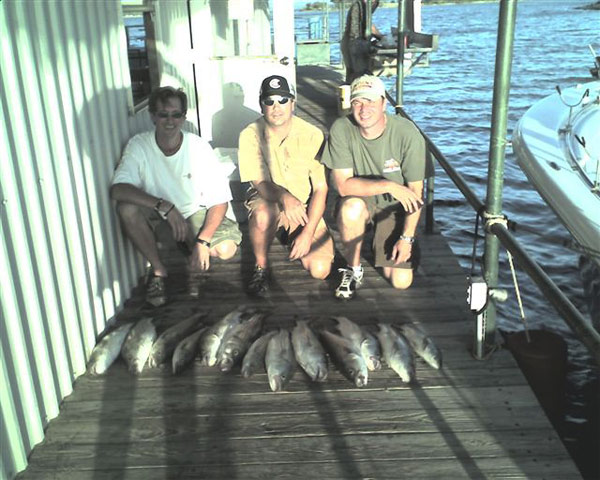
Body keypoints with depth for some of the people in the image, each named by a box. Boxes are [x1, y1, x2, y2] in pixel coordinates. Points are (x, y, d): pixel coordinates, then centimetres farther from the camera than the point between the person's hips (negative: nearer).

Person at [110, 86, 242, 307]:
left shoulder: (198, 147, -18)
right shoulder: (139, 145, -16)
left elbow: (219, 200, -16)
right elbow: (117, 189, -30)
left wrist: (203, 241, -28)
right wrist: (164, 206, -41)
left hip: (196, 212, -1)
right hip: (157, 214, 1)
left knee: (226, 249, -27)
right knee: (126, 209, -30)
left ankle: (195, 266, 11)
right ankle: (158, 270, -7)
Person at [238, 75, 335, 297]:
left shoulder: (312, 135, -15)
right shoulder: (250, 136, -14)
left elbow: (321, 189, -12)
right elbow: (260, 183, -17)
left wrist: (308, 233, -20)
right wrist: (284, 196, -42)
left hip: (306, 207, 1)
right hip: (268, 199, -1)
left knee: (319, 269, -16)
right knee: (262, 214, -40)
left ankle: (295, 238, 19)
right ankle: (260, 267, -9)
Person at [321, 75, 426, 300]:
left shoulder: (408, 134, -21)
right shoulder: (341, 130, -20)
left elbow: (415, 191, -13)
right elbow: (343, 185, -22)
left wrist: (407, 237, -15)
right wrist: (388, 185, -32)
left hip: (395, 206, 0)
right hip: (360, 199, 0)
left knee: (401, 281, -9)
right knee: (352, 207, -39)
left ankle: (380, 242, 25)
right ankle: (353, 270, -12)